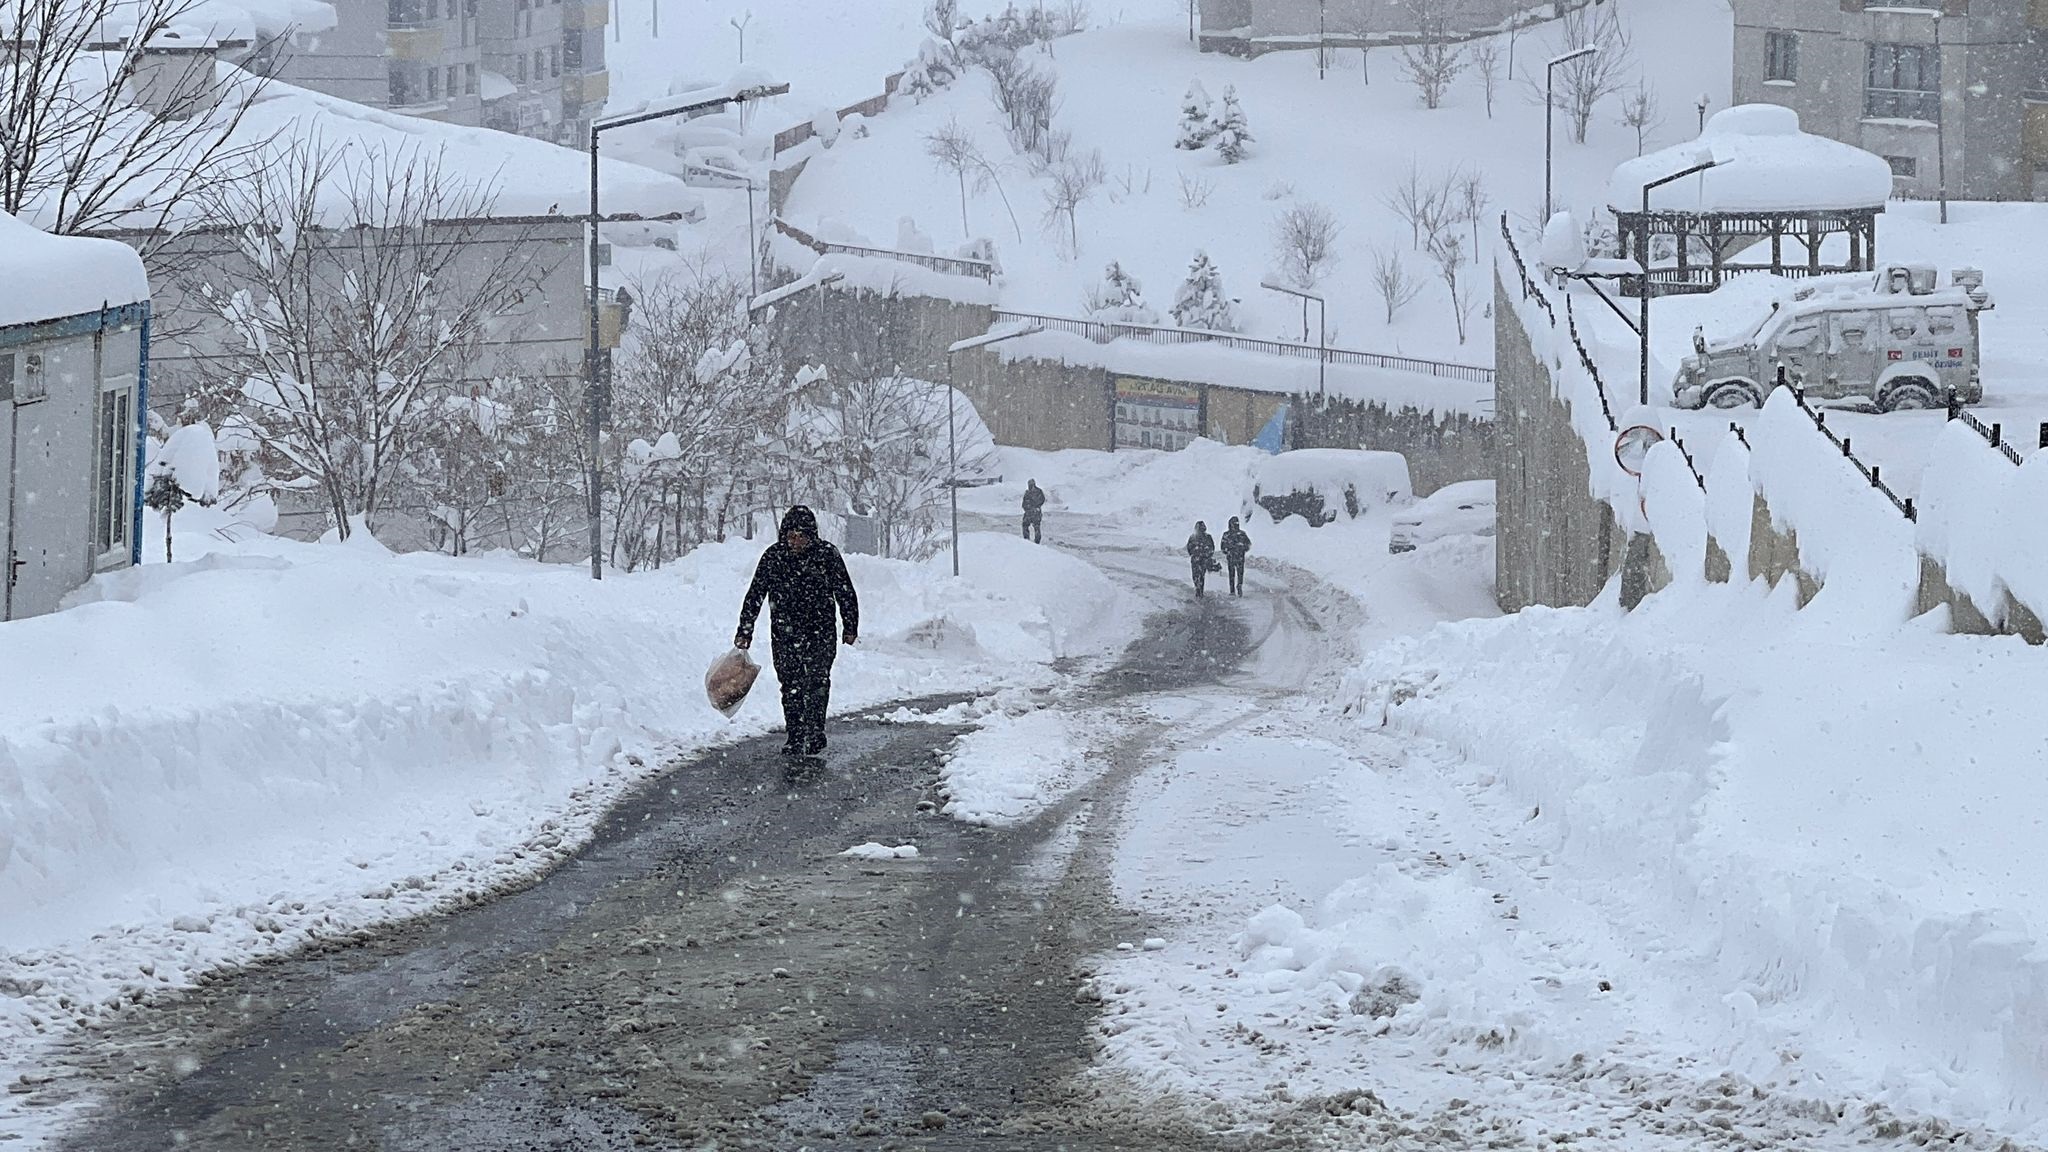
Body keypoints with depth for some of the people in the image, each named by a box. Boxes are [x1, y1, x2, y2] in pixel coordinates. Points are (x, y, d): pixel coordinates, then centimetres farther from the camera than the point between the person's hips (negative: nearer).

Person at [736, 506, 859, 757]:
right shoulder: (773, 556, -2)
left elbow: (845, 593, 4)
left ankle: (814, 734, -5)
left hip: (820, 633, -2)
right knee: (790, 685, 2)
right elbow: (755, 595, 3)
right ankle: (795, 736, 8)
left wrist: (850, 627, 7)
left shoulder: (827, 554, -6)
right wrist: (745, 631, 1)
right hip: (784, 632, 2)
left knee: (817, 683, -9)